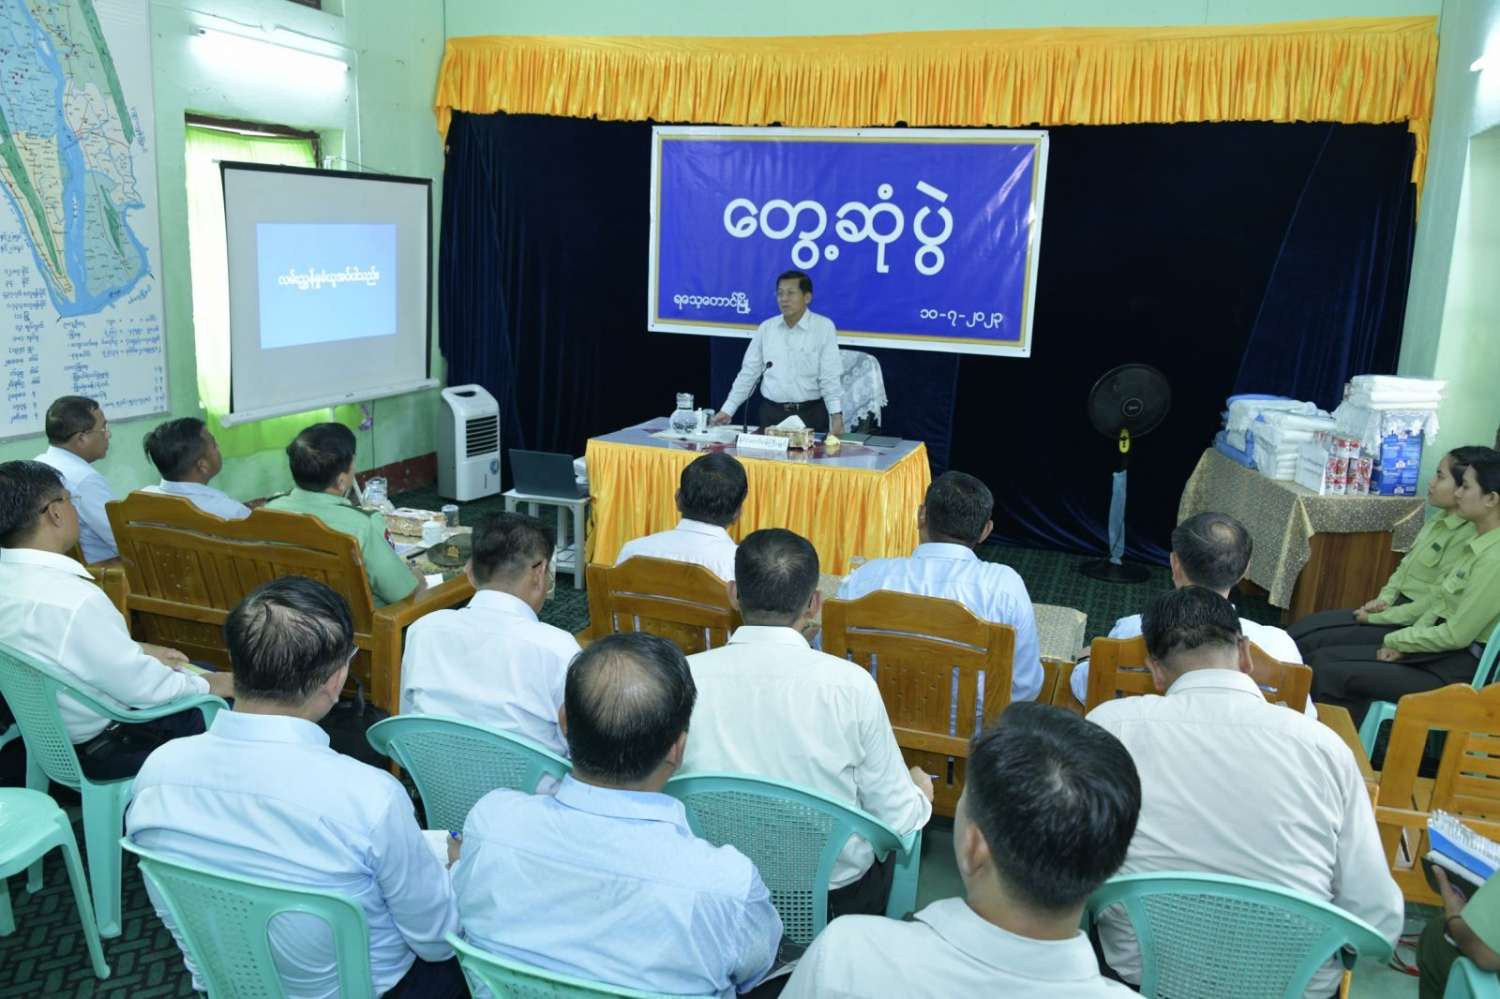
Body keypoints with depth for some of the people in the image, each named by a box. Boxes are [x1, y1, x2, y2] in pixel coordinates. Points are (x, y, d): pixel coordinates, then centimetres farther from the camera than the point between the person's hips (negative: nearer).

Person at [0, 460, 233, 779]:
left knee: (202, 670, 20)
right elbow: (139, 686, -24)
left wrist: (138, 650, 10)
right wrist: (205, 686, -8)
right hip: (98, 746, -9)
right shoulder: (71, 599, -34)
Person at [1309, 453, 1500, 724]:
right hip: (1438, 651, 9)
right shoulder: (1477, 545, 10)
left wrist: (1396, 640, -7)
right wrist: (1404, 643, 1)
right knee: (1322, 658, -2)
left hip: (1455, 669, -9)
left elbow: (1456, 635, -19)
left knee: (1332, 675, -18)